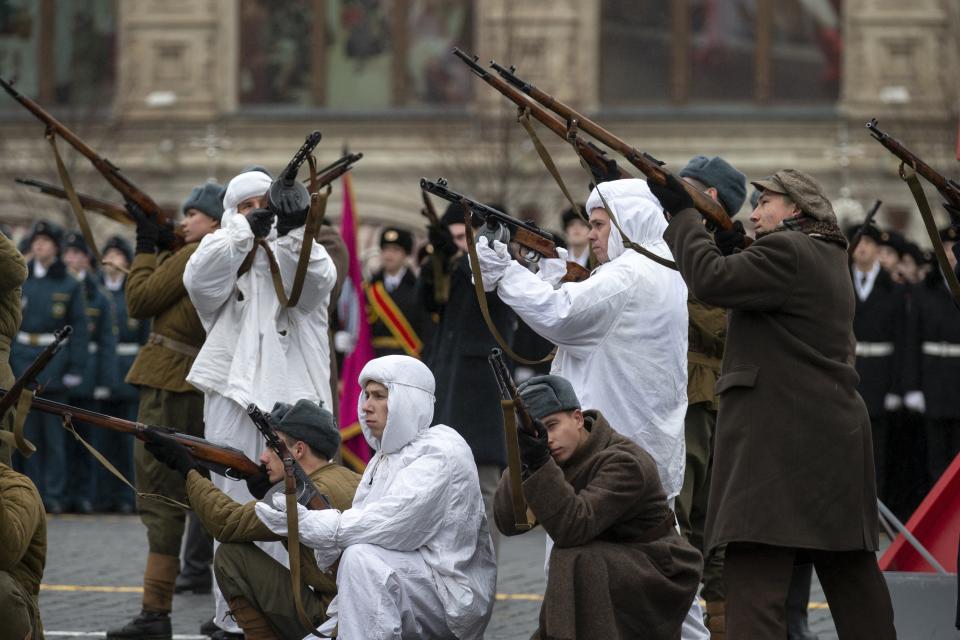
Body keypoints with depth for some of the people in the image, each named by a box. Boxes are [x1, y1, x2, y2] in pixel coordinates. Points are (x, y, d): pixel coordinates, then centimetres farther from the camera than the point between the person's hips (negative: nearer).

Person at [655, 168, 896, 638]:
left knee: (755, 573, -16)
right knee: (849, 571, 14)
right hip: (835, 436, 10)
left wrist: (681, 213, -6)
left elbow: (710, 280, -15)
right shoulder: (829, 257, 21)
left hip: (781, 439, -10)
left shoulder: (786, 251, -10)